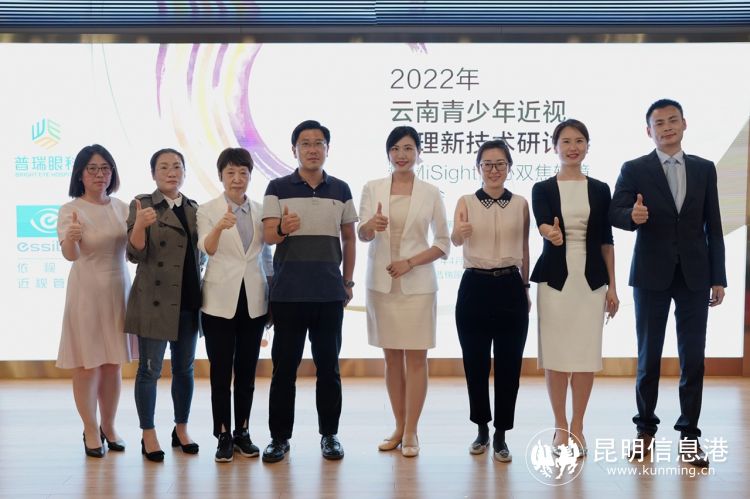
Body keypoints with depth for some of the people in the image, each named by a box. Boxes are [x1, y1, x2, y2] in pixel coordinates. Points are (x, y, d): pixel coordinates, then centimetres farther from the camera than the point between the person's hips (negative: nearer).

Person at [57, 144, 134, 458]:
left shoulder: (121, 208, 5)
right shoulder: (71, 210, -8)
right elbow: (70, 255, -21)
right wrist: (71, 239, -43)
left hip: (119, 290, 4)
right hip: (86, 291, -4)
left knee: (113, 364, 11)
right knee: (87, 365, 2)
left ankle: (108, 427, 24)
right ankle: (91, 431, 17)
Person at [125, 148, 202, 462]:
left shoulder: (194, 208, 11)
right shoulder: (142, 204, -3)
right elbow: (135, 254, -11)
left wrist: (201, 296, 11)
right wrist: (140, 226, -29)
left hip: (188, 301, 5)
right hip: (154, 301, -5)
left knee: (184, 368, 12)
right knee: (150, 369, 2)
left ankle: (181, 430, 25)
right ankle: (148, 436, 14)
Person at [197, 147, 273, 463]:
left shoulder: (260, 211, 7)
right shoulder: (207, 211, -2)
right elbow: (207, 248, -19)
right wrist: (220, 226, -40)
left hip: (254, 300, 3)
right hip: (220, 300, -3)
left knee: (247, 371, 10)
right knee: (221, 372, 3)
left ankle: (242, 432, 21)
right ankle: (223, 436, 13)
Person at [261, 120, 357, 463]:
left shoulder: (340, 190, 7)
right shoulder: (278, 188, 0)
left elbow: (349, 238, 14)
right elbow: (268, 236, -7)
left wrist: (348, 282, 10)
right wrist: (283, 229, -30)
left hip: (330, 293, 2)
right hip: (287, 293, -2)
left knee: (328, 365, 8)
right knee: (284, 366, 3)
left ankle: (329, 434, 20)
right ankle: (279, 437, 14)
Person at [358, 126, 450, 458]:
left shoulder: (430, 193, 2)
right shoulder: (372, 188, 4)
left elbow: (443, 243, 3)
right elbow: (361, 234, -5)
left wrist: (410, 262, -12)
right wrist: (371, 225, -29)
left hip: (416, 284, -1)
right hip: (381, 283, 2)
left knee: (415, 358, 0)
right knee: (392, 357, 8)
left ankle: (411, 432, 8)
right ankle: (398, 427, 20)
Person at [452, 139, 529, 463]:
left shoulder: (520, 204, 5)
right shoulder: (466, 202, 1)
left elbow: (524, 249, 12)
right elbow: (455, 240, -14)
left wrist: (525, 288, 13)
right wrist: (459, 234, -37)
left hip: (510, 288, 1)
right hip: (474, 288, -1)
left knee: (509, 364, 2)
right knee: (475, 363, 6)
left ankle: (501, 436, 14)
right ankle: (482, 429, 25)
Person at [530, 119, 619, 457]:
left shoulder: (600, 190, 8)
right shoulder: (542, 189, 2)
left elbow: (606, 240, 8)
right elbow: (541, 223, -16)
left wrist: (612, 285, 4)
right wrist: (551, 233, -40)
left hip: (591, 279, 2)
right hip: (554, 277, -1)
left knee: (587, 354, 3)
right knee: (556, 353, 2)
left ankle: (577, 426, 18)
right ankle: (560, 426, 17)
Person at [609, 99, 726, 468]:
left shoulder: (704, 169, 8)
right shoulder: (634, 170, 1)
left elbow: (713, 227, 7)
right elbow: (615, 214, -7)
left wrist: (718, 278, 4)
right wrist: (633, 215, -31)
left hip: (695, 275, 2)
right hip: (651, 275, -2)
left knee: (693, 357, 4)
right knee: (649, 355, 7)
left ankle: (689, 434, 14)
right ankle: (645, 428, 21)